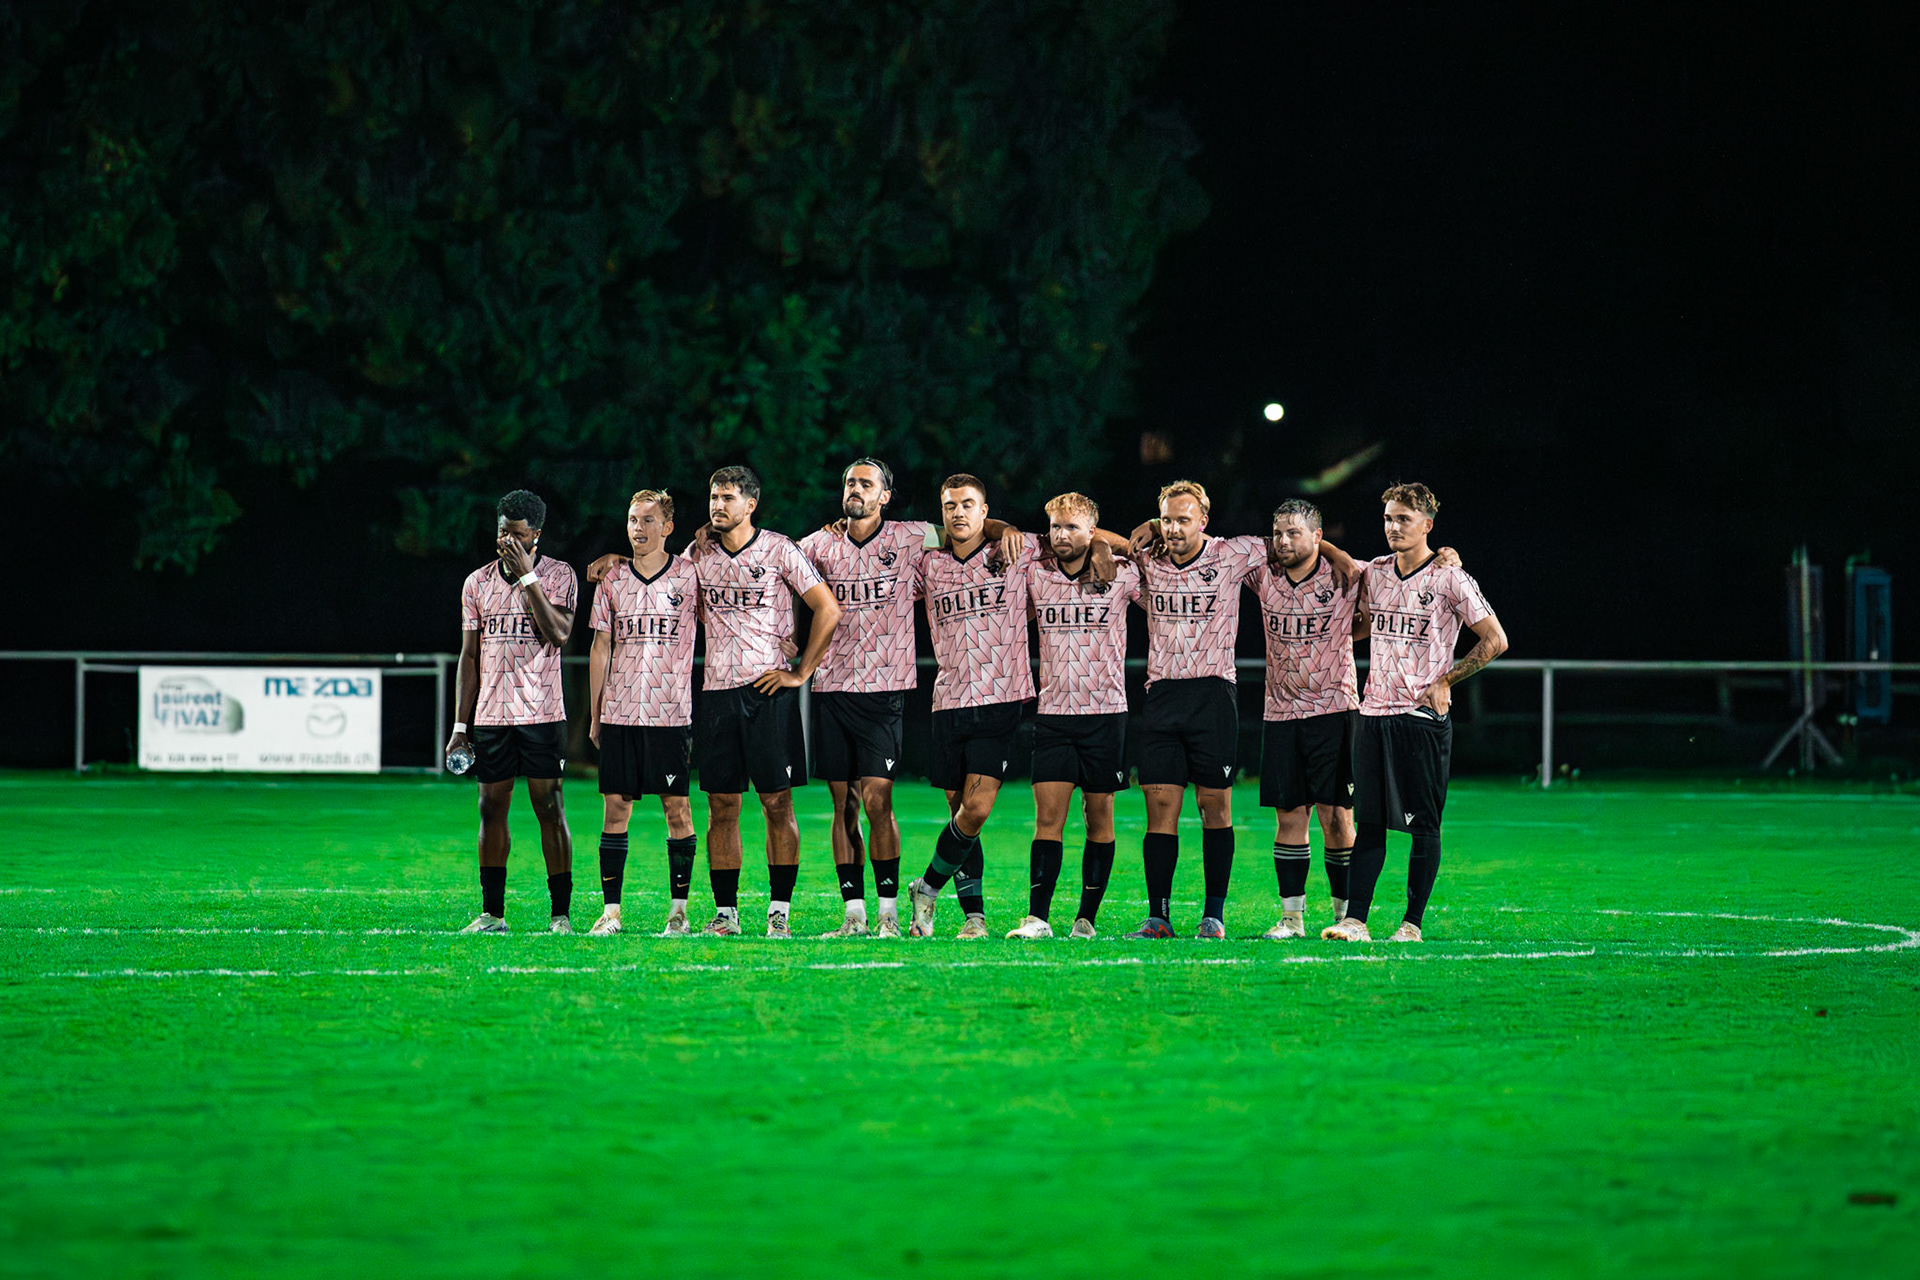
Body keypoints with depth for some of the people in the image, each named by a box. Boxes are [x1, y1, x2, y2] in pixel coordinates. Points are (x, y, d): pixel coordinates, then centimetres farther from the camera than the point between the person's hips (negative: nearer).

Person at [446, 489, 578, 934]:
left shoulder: (557, 575, 0)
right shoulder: (477, 583, 11)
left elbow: (559, 633, -16)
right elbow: (469, 657, 12)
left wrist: (527, 576, -15)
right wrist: (461, 725, 7)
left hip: (542, 713, -3)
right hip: (491, 714, 4)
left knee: (550, 809, -4)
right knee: (492, 809, 4)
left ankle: (561, 913, -2)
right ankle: (491, 912, 10)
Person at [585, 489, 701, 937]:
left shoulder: (689, 574, 1)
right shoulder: (612, 580, 9)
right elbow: (600, 648, 12)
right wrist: (594, 714, 10)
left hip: (671, 713, -2)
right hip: (620, 712, 2)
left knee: (677, 807, -2)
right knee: (615, 807, 1)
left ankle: (678, 910, 4)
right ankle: (610, 910, 5)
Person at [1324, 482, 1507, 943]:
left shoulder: (1449, 579, -5)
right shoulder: (1374, 574, 11)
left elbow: (1495, 641, -3)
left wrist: (1444, 682, -4)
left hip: (1423, 715, -5)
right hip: (1373, 712, 5)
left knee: (1423, 825, -1)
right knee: (1368, 822, 2)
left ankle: (1413, 922, 4)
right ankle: (1354, 919, 0)